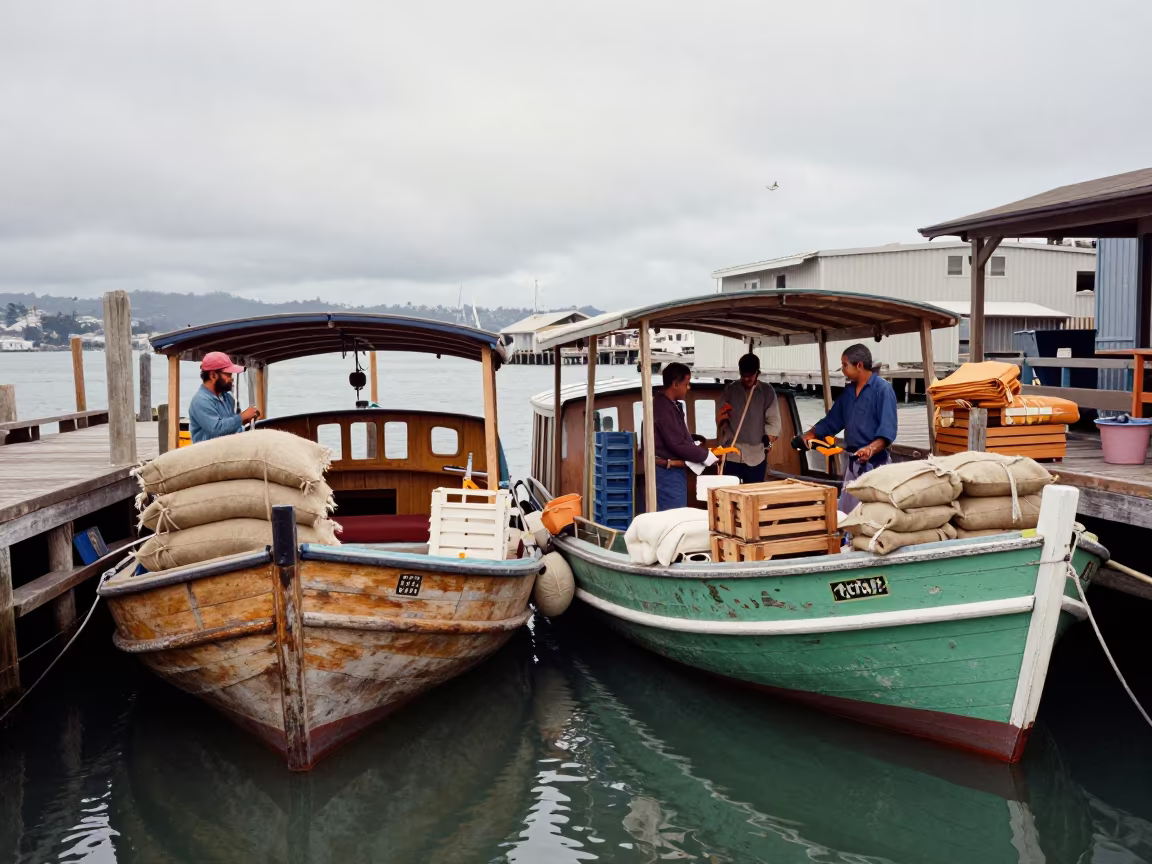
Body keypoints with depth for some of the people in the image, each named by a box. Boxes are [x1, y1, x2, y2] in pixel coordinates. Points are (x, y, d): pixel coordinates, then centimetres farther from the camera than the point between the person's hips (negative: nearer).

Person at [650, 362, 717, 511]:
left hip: (673, 471, 11)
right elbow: (677, 444, -22)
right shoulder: (663, 407, -20)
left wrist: (695, 445, 8)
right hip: (668, 472, -10)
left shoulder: (671, 404, 12)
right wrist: (706, 455, -13)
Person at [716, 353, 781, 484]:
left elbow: (773, 421, 1)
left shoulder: (767, 391, 3)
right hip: (731, 455, 0)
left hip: (756, 455, 0)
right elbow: (720, 419, 7)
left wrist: (768, 443, -8)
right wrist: (722, 419, -14)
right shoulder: (730, 390, 6)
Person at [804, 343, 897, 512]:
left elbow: (887, 430, -20)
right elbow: (833, 421, 20)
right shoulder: (849, 390, 12)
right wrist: (810, 435, 10)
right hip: (852, 461, 8)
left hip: (874, 462, -8)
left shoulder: (882, 389, -12)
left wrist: (870, 449, -35)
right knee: (845, 511, 11)